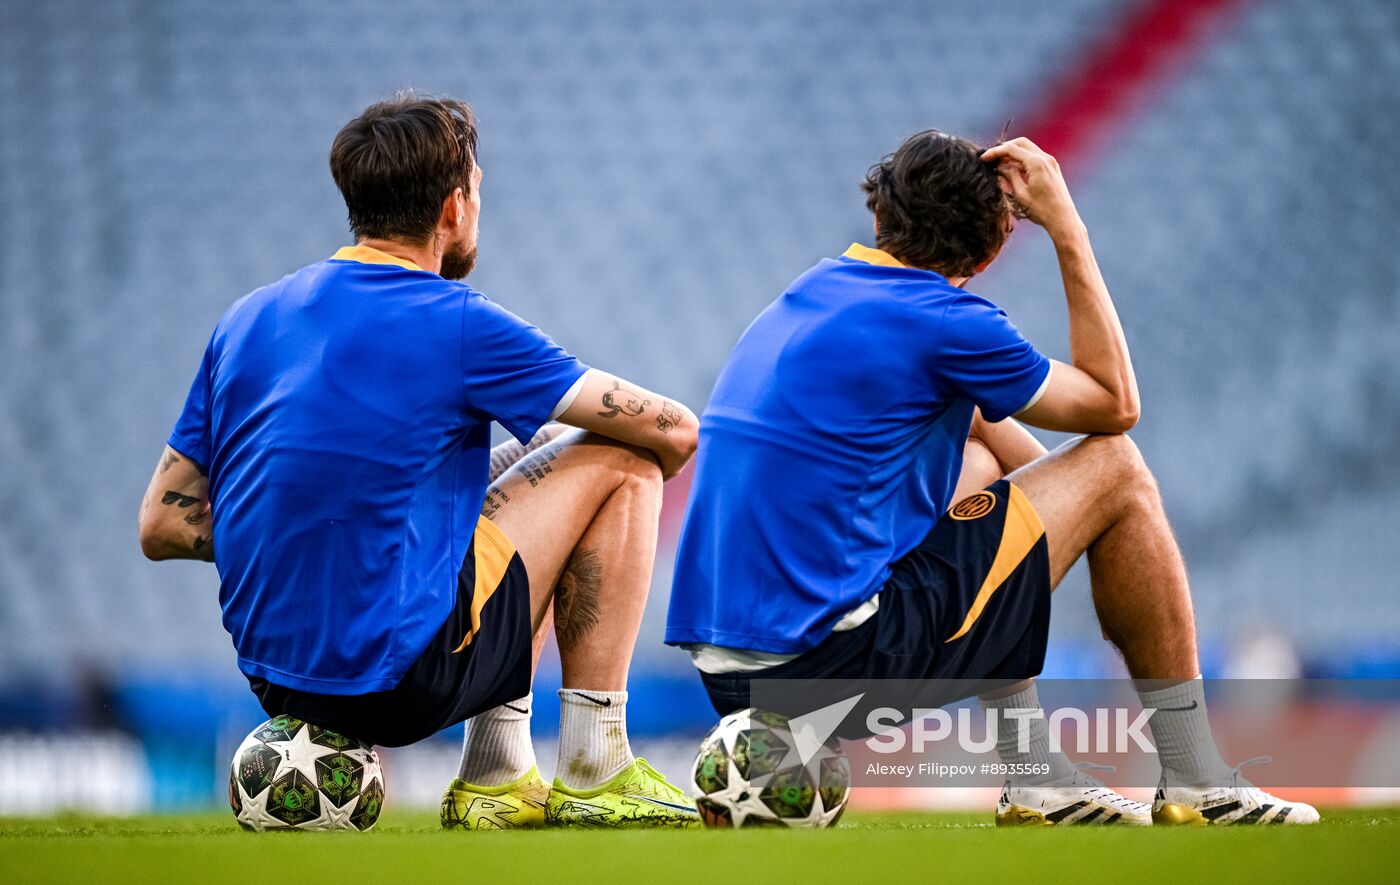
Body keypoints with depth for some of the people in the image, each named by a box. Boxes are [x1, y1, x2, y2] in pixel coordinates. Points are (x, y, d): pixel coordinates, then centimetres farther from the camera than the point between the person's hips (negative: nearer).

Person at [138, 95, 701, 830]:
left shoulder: (246, 319, 10)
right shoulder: (458, 325, -9)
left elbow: (161, 527, 9)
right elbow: (674, 432, -4)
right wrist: (626, 486, 19)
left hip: (271, 672, 8)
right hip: (401, 676, -7)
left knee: (516, 464, 28)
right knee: (618, 464, 7)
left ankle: (495, 777, 22)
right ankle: (592, 770, 8)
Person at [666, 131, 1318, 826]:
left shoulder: (814, 292, 17)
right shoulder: (943, 321, -8)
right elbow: (1115, 402, 8)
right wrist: (1064, 225, 10)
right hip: (836, 669, -8)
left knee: (979, 454, 30)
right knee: (1116, 470, 7)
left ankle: (1037, 780, 24)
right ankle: (1196, 786, 15)